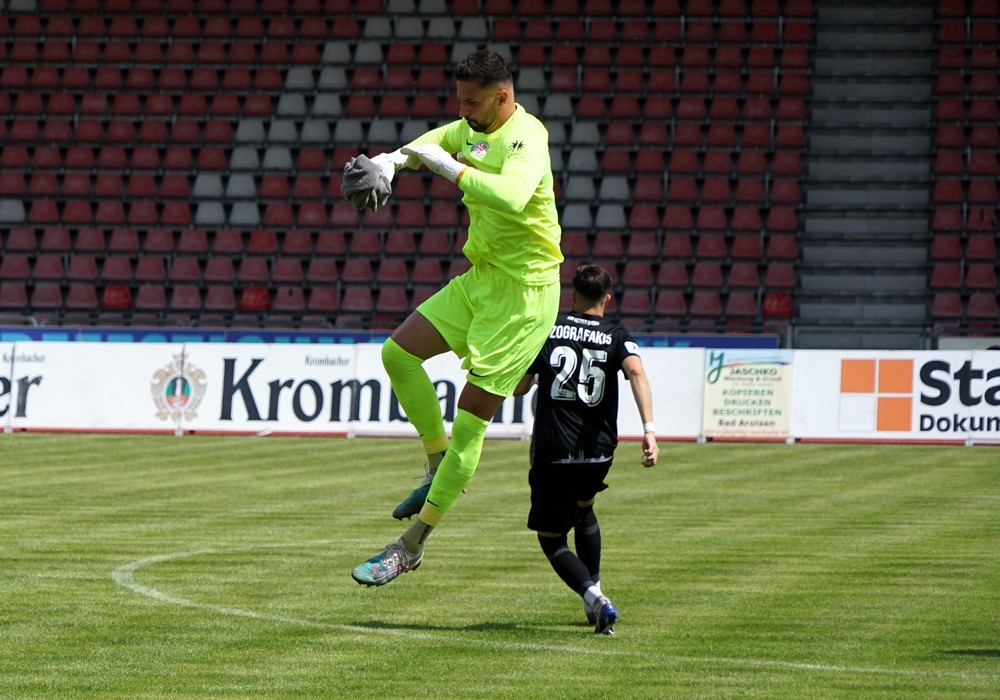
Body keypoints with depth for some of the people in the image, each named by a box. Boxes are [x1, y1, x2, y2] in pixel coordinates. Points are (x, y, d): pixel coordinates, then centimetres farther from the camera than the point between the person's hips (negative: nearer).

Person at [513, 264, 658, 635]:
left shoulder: (546, 329, 4)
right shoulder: (616, 336, 4)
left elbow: (517, 387, 8)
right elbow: (636, 372, -17)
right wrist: (649, 430, -26)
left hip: (552, 451, -3)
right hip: (598, 452, 3)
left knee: (551, 538, 8)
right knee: (583, 510, 33)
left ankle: (595, 598, -16)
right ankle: (593, 599, 32)